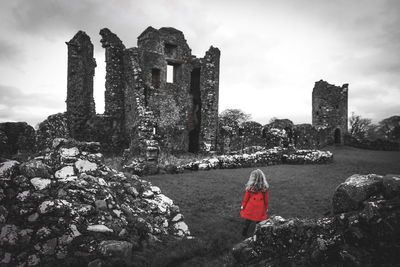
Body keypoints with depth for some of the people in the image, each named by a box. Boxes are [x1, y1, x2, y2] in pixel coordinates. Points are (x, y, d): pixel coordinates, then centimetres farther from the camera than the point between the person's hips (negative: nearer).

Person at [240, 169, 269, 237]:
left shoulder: (250, 187, -14)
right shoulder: (264, 187, -10)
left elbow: (246, 197, -6)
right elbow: (266, 198, -1)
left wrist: (243, 205, 6)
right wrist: (266, 207, 12)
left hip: (250, 206, 0)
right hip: (260, 208, 1)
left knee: (248, 220, 14)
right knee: (259, 221, 15)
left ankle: (244, 233, 24)